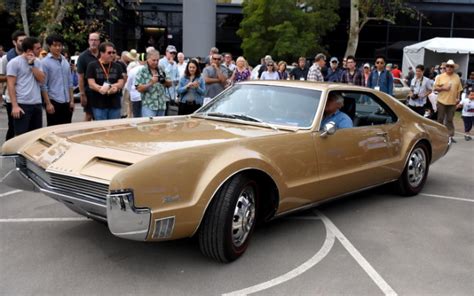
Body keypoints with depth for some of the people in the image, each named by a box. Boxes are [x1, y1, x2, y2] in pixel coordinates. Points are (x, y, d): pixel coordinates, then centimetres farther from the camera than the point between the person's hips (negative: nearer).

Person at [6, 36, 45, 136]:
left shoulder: (37, 62, 12)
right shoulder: (14, 63, -6)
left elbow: (42, 79, 0)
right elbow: (11, 85, -10)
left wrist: (32, 64, -8)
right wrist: (15, 106, -16)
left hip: (37, 104, 6)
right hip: (22, 105, -6)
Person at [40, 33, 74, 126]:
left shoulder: (65, 62, 12)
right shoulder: (45, 62, -6)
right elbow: (43, 85, -9)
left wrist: (71, 100, 10)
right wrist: (48, 103, -14)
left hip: (66, 102, 6)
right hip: (54, 102, -6)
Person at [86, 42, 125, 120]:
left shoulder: (117, 66, 11)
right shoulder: (92, 66, 1)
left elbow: (121, 83, 4)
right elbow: (91, 84, -8)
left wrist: (115, 87, -20)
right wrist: (100, 89, -29)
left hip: (115, 105, 3)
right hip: (99, 105, -3)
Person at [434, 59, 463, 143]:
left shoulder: (457, 77, 8)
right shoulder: (440, 76, 2)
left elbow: (459, 89, 11)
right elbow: (435, 88, 0)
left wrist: (458, 98, 0)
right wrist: (443, 88, -15)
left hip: (452, 102, 1)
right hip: (442, 101, -1)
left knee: (450, 120, 4)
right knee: (440, 119, 6)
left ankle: (450, 135, 8)